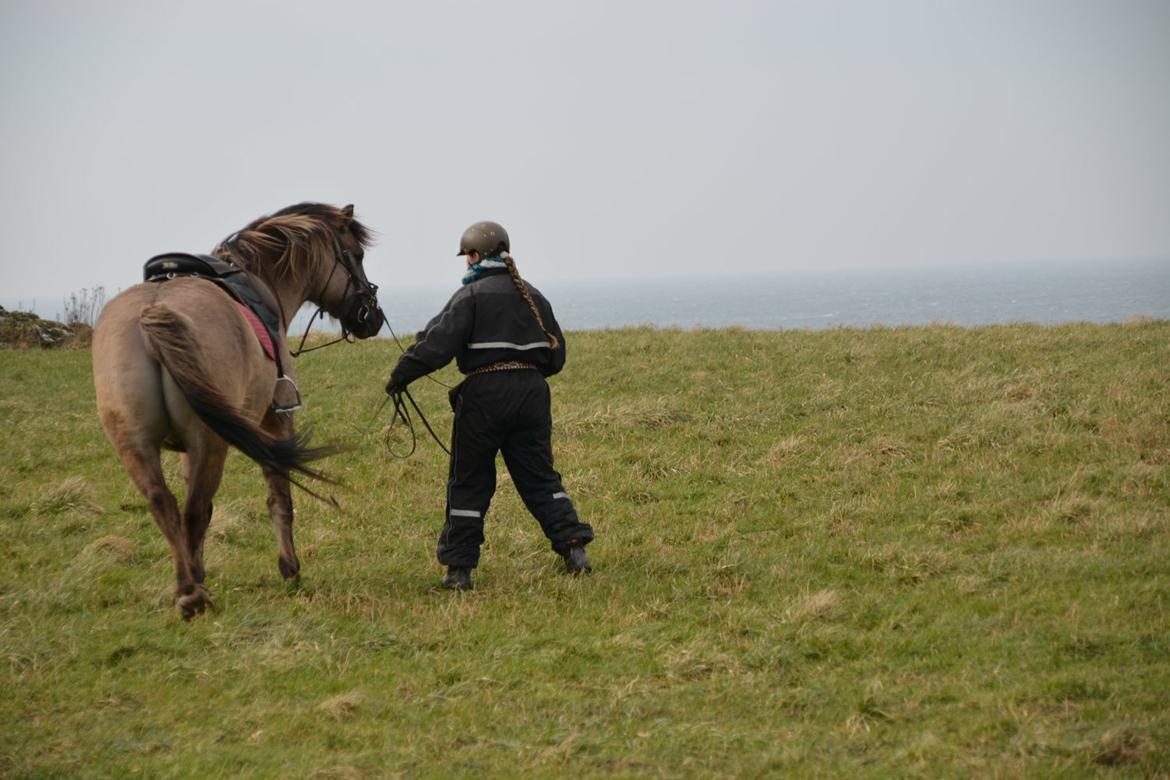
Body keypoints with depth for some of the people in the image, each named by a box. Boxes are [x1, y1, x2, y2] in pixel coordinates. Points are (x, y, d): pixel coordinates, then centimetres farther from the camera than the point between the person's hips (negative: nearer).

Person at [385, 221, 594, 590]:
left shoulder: (470, 296, -6)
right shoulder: (533, 297, 12)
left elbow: (437, 344, -15)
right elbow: (556, 355, 15)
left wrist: (401, 375, -7)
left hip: (485, 395, -5)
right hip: (532, 391, 5)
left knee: (469, 482, 4)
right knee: (540, 476, 12)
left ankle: (459, 569, 5)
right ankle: (574, 547, 1)